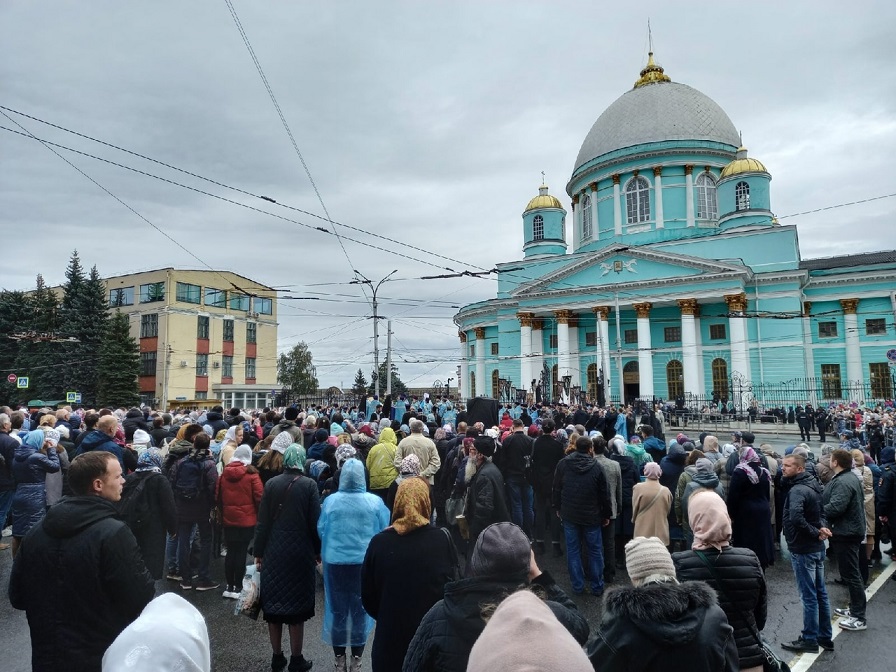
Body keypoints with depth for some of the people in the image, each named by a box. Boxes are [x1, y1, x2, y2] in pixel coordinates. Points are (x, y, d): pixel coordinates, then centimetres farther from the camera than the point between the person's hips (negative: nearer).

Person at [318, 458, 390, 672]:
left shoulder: (330, 500, -9)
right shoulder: (375, 502, -11)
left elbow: (321, 530, 2)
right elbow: (385, 532, -2)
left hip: (335, 562, 1)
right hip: (364, 562, 0)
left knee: (338, 610, 15)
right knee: (360, 610, 13)